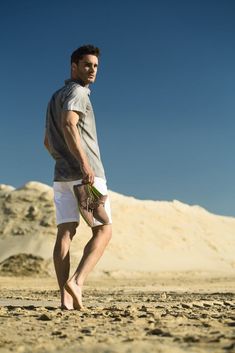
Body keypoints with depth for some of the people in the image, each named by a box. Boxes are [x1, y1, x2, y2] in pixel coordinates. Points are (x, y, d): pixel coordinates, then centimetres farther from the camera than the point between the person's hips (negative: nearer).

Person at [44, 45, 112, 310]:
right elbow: (68, 126, -22)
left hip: (62, 175, 8)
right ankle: (77, 281, -17)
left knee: (65, 233, -1)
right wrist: (84, 163, -30)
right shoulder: (77, 92, -3)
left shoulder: (55, 97, 26)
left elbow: (47, 142, 29)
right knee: (103, 231, -1)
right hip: (85, 174, -8)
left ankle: (66, 298, -7)